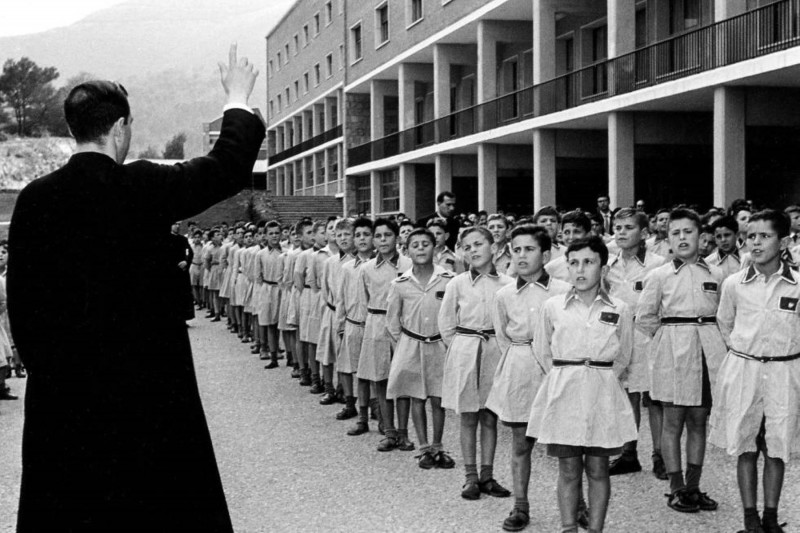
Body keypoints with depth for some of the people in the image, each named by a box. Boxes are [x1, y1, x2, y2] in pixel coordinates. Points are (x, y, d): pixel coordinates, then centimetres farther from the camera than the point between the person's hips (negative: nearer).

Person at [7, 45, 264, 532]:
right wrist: (238, 100, 14)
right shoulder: (141, 187, -11)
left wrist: (40, 362, 14)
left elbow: (20, 296, 4)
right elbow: (229, 167, -1)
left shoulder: (34, 198, -1)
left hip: (58, 386, 4)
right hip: (144, 381, -4)